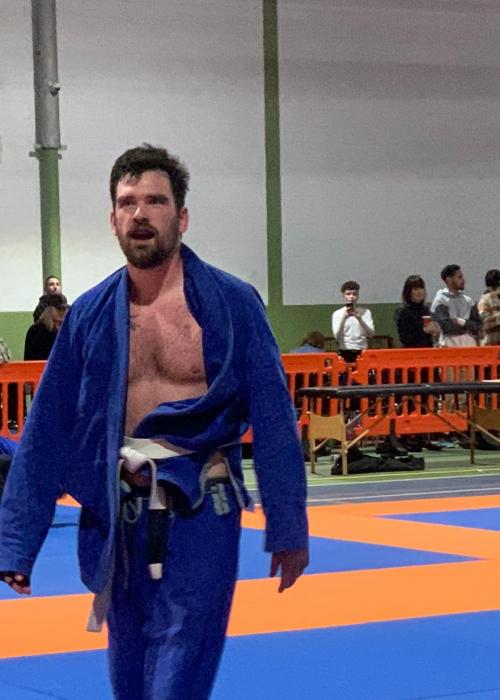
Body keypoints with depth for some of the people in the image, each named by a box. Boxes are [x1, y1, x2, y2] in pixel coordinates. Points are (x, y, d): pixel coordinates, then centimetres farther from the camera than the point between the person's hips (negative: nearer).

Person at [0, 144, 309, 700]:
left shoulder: (231, 305, -6)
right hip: (118, 519, 4)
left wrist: (288, 528, -5)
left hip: (198, 514, -4)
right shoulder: (89, 317, 3)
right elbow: (45, 434, 6)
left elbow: (274, 422, -4)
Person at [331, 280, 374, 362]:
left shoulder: (366, 312, 7)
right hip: (345, 353, -1)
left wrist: (359, 319, -16)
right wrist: (344, 318, -18)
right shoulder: (337, 314, 3)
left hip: (362, 352, 1)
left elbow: (371, 334, -3)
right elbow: (337, 336, -7)